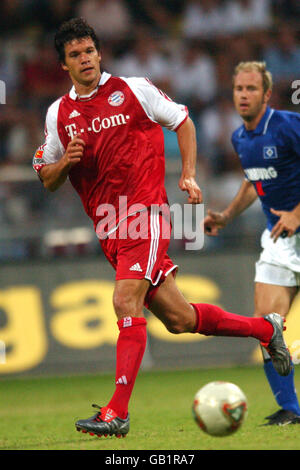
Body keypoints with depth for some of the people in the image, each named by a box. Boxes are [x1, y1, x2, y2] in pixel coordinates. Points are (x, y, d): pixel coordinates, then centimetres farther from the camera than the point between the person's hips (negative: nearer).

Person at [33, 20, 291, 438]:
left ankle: (117, 412, -22)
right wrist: (65, 162, -7)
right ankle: (265, 329, 29)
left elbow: (182, 121, 12)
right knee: (178, 320, 6)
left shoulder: (133, 90, 1)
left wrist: (188, 175, 2)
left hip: (145, 213, -4)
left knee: (126, 302, -21)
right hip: (109, 228, 5)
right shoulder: (58, 114, 10)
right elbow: (47, 181, 15)